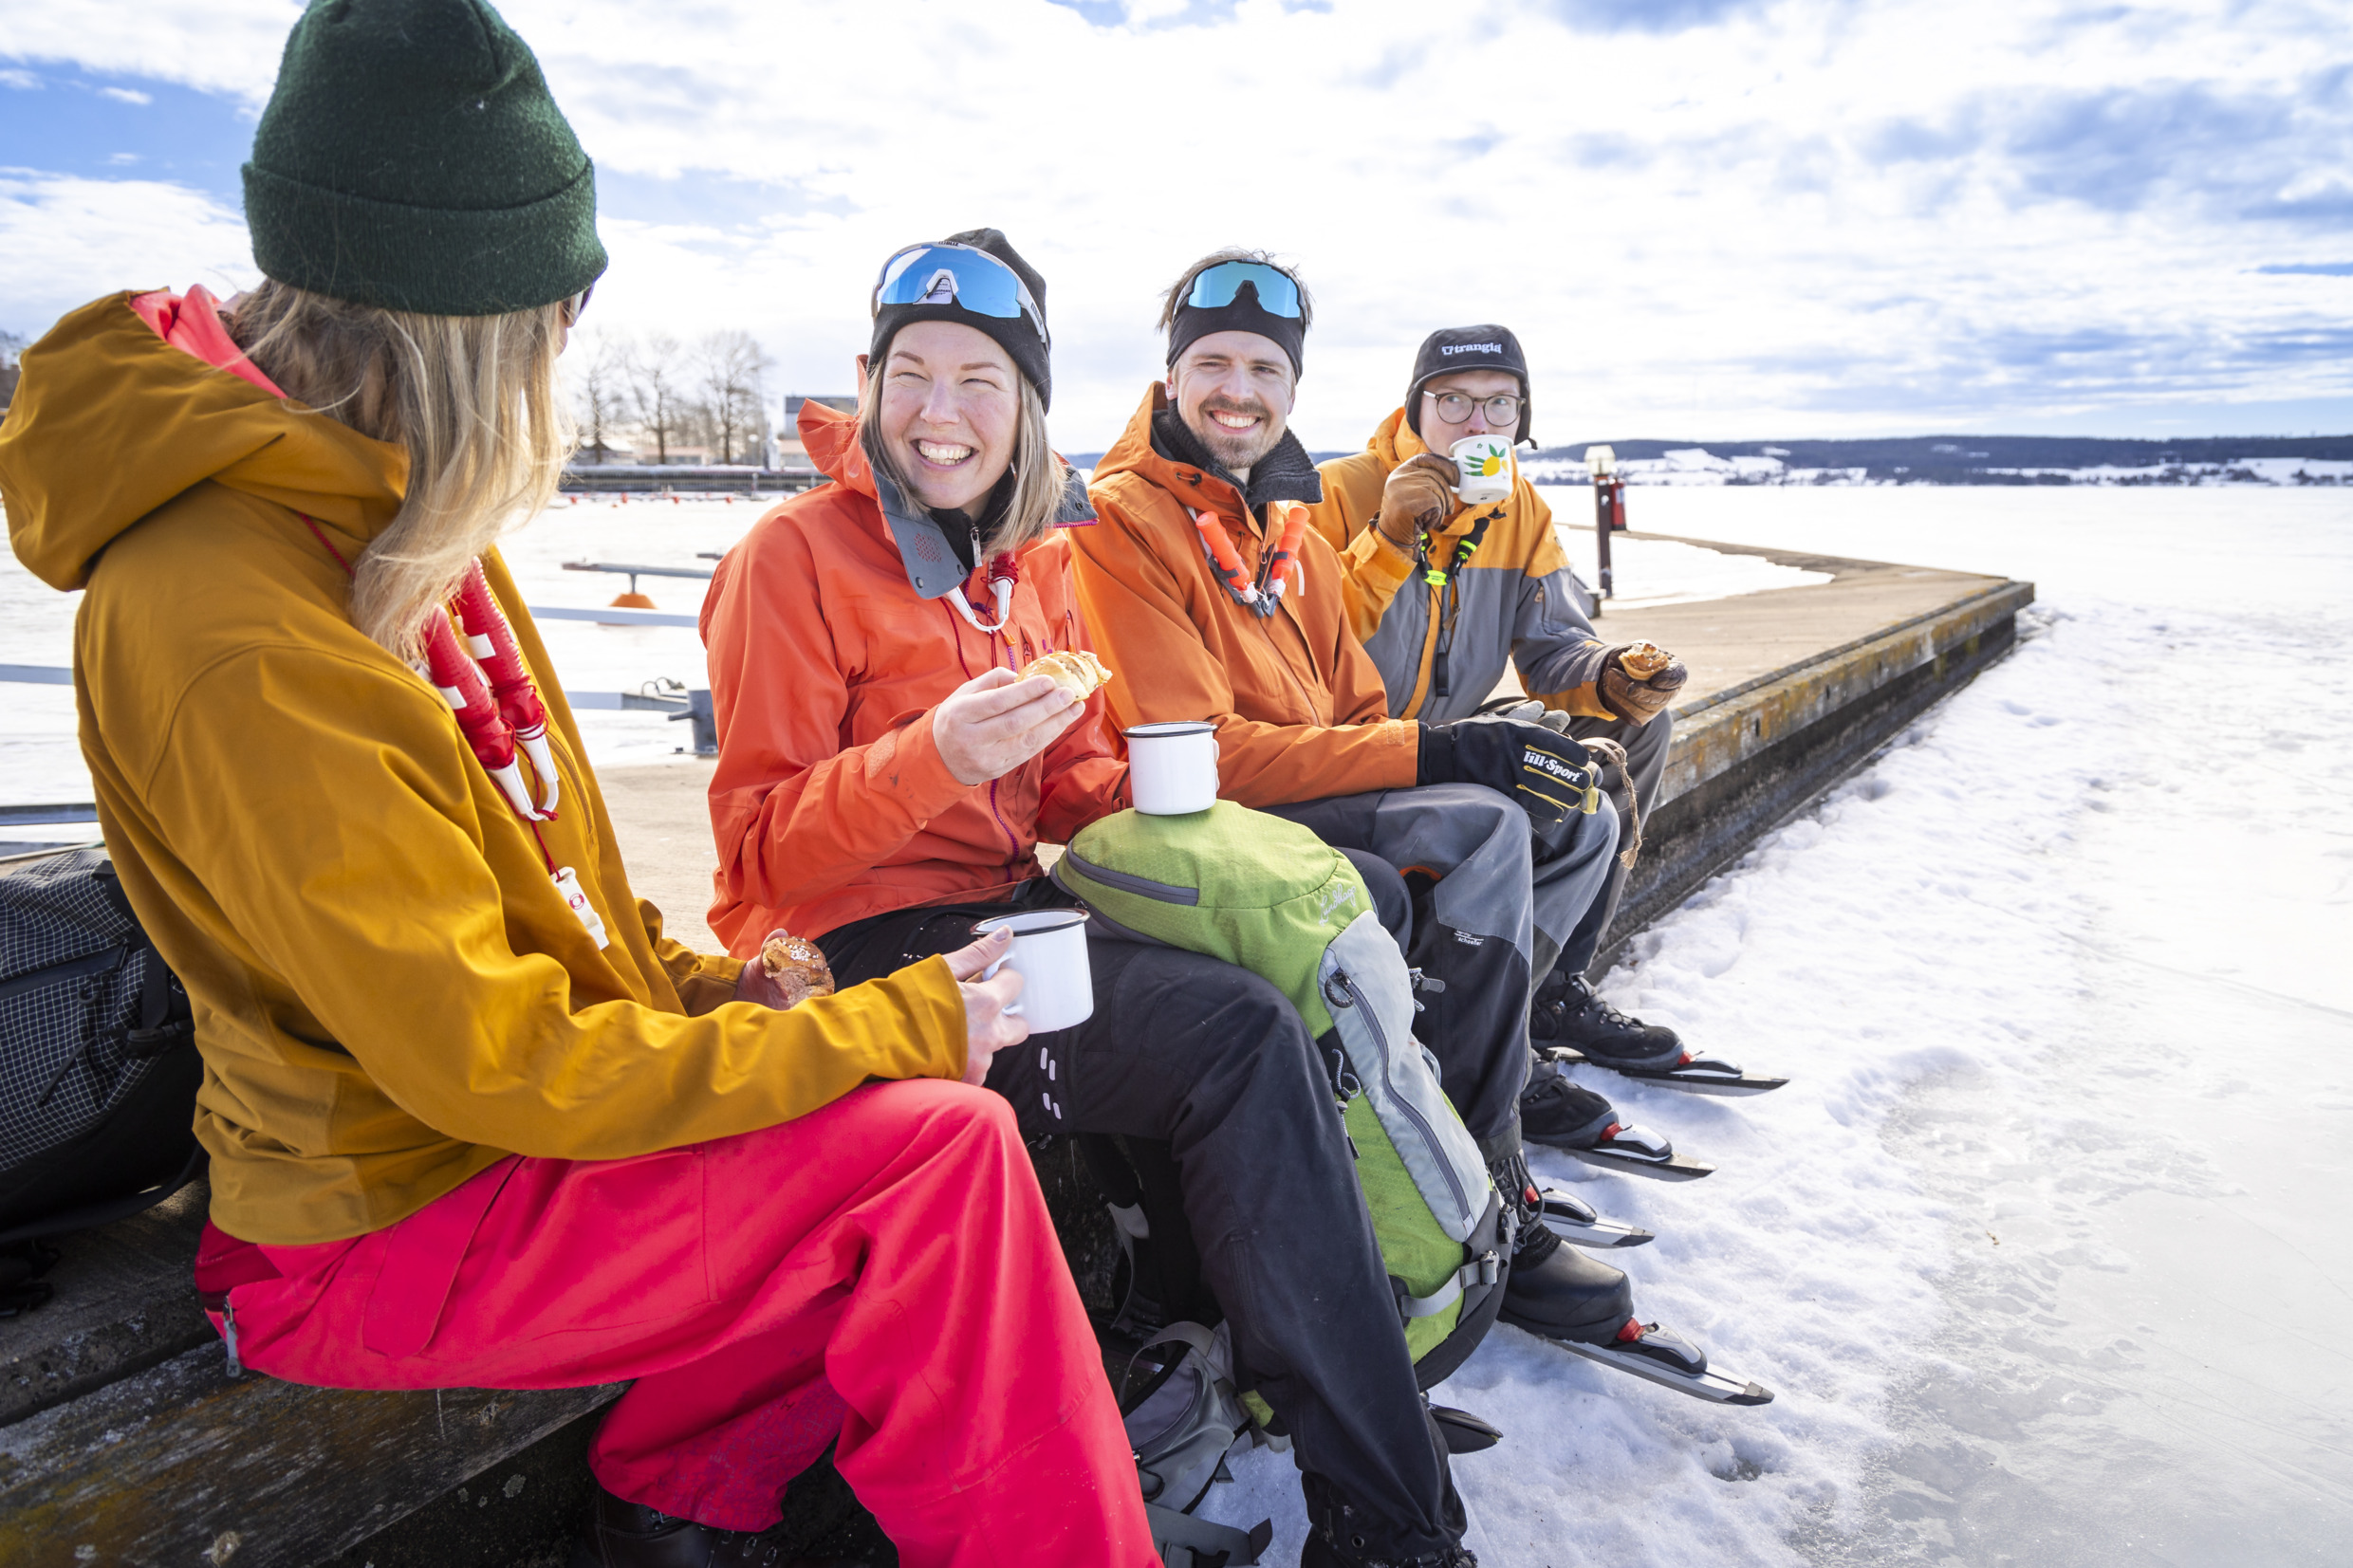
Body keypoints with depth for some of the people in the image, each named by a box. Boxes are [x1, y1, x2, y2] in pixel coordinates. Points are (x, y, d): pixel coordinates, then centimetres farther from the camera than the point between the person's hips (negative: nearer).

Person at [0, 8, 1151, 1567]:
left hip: (490, 1119, 9)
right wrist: (902, 1024, -20)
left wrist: (690, 981, 0)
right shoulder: (241, 638, -27)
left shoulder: (382, 510, 4)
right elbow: (495, 1065, -26)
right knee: (938, 1154, -19)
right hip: (386, 1225, -8)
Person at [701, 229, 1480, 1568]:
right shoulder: (797, 556, -7)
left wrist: (1142, 786, -6)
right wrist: (931, 759, -28)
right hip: (864, 946, -7)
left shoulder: (1032, 555, 14)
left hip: (1005, 907, 7)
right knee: (1244, 1036, -24)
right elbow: (764, 852, -11)